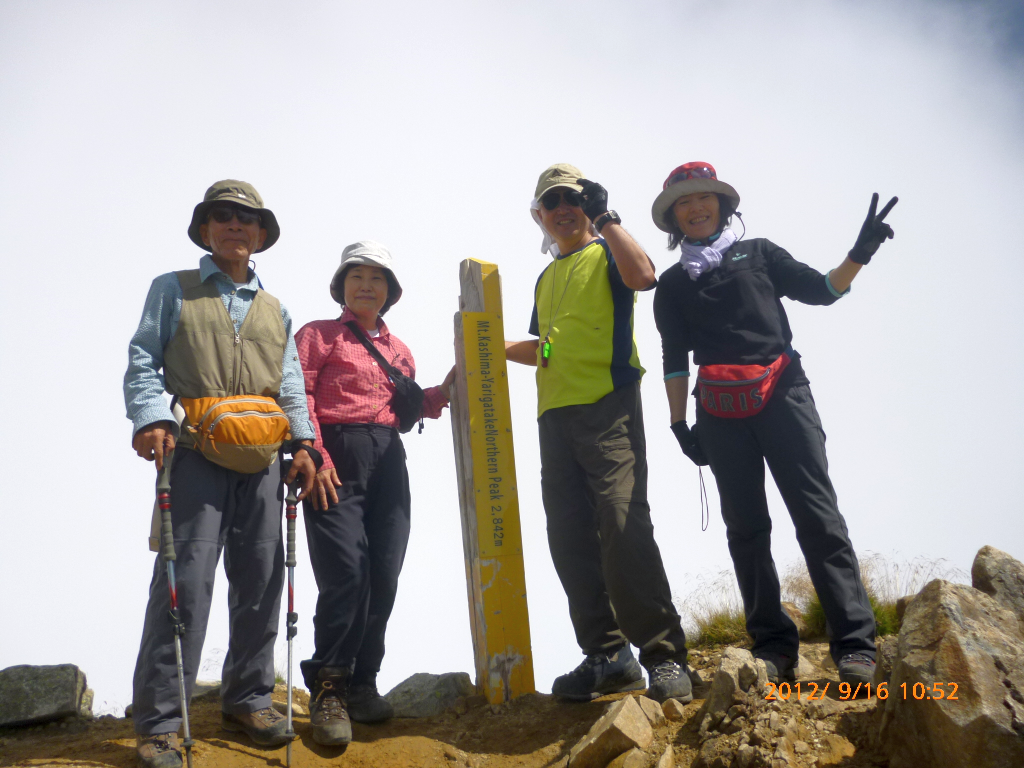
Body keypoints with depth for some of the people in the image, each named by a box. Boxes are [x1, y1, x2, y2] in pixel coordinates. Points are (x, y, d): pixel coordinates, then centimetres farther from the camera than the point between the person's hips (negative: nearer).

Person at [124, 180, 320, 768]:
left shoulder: (275, 310, 22)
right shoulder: (174, 290, 12)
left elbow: (291, 384, 18)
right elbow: (143, 361, 3)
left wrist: (303, 443, 4)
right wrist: (152, 419, -14)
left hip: (263, 457, 4)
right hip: (196, 451, -4)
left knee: (262, 576, 5)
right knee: (186, 576, -11)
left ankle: (247, 697, 19)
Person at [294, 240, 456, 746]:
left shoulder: (398, 350, 22)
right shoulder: (317, 335, 7)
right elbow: (298, 397, -4)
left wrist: (441, 392, 7)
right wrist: (315, 457, -16)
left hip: (388, 462, 5)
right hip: (336, 458, -5)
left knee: (383, 576, 1)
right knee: (346, 572, -15)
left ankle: (362, 683, 14)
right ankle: (329, 689, -4)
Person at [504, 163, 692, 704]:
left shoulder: (607, 253, 7)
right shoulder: (546, 279, 27)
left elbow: (642, 276, -17)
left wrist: (607, 220, -8)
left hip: (608, 406, -7)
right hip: (556, 416, 7)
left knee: (624, 525, -19)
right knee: (570, 538, 2)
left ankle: (664, 656, -14)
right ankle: (607, 655, 10)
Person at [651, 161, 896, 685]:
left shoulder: (758, 253, 16)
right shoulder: (672, 284, 18)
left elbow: (821, 289, 12)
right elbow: (674, 358, 14)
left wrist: (860, 253, -4)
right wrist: (678, 422, 6)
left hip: (782, 394, -1)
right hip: (720, 411, 2)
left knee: (817, 514, -10)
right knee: (745, 526, 0)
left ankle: (854, 645, -11)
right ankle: (773, 646, 5)